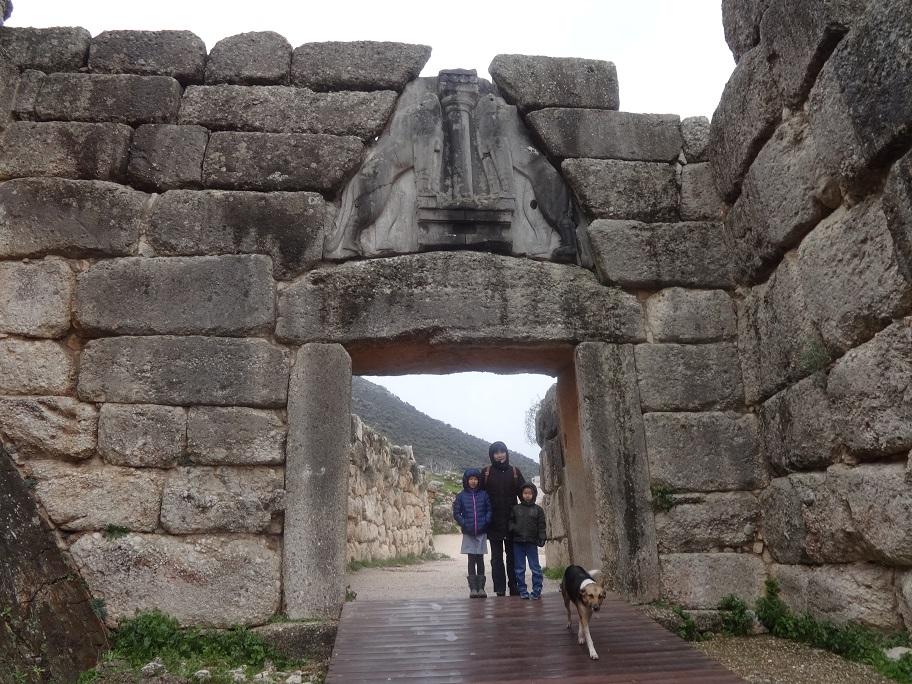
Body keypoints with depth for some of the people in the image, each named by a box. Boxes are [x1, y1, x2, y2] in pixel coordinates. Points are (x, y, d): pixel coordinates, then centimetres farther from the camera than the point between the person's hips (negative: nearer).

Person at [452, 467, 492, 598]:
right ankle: (473, 588, 6)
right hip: (468, 533, 0)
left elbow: (489, 510, 5)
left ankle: (481, 587, 11)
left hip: (482, 533, 1)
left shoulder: (484, 495, 2)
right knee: (471, 560, 2)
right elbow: (456, 513, 2)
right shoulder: (461, 496, 1)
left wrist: (486, 522, -8)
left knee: (480, 559, 6)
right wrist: (464, 524, -9)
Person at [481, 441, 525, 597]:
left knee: (512, 556, 7)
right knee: (496, 557, 3)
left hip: (512, 521, 1)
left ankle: (514, 589, 13)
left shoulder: (514, 471, 6)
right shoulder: (485, 472, 2)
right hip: (493, 522, -1)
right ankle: (499, 590, 6)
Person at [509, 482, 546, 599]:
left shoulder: (538, 509, 4)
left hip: (532, 542, -2)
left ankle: (537, 590, 8)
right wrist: (513, 528, -8)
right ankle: (522, 591, 16)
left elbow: (542, 526, 2)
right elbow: (510, 522, 12)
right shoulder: (515, 508, 7)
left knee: (535, 567, -1)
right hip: (517, 542, 2)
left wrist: (542, 539, -8)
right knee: (519, 569, 7)